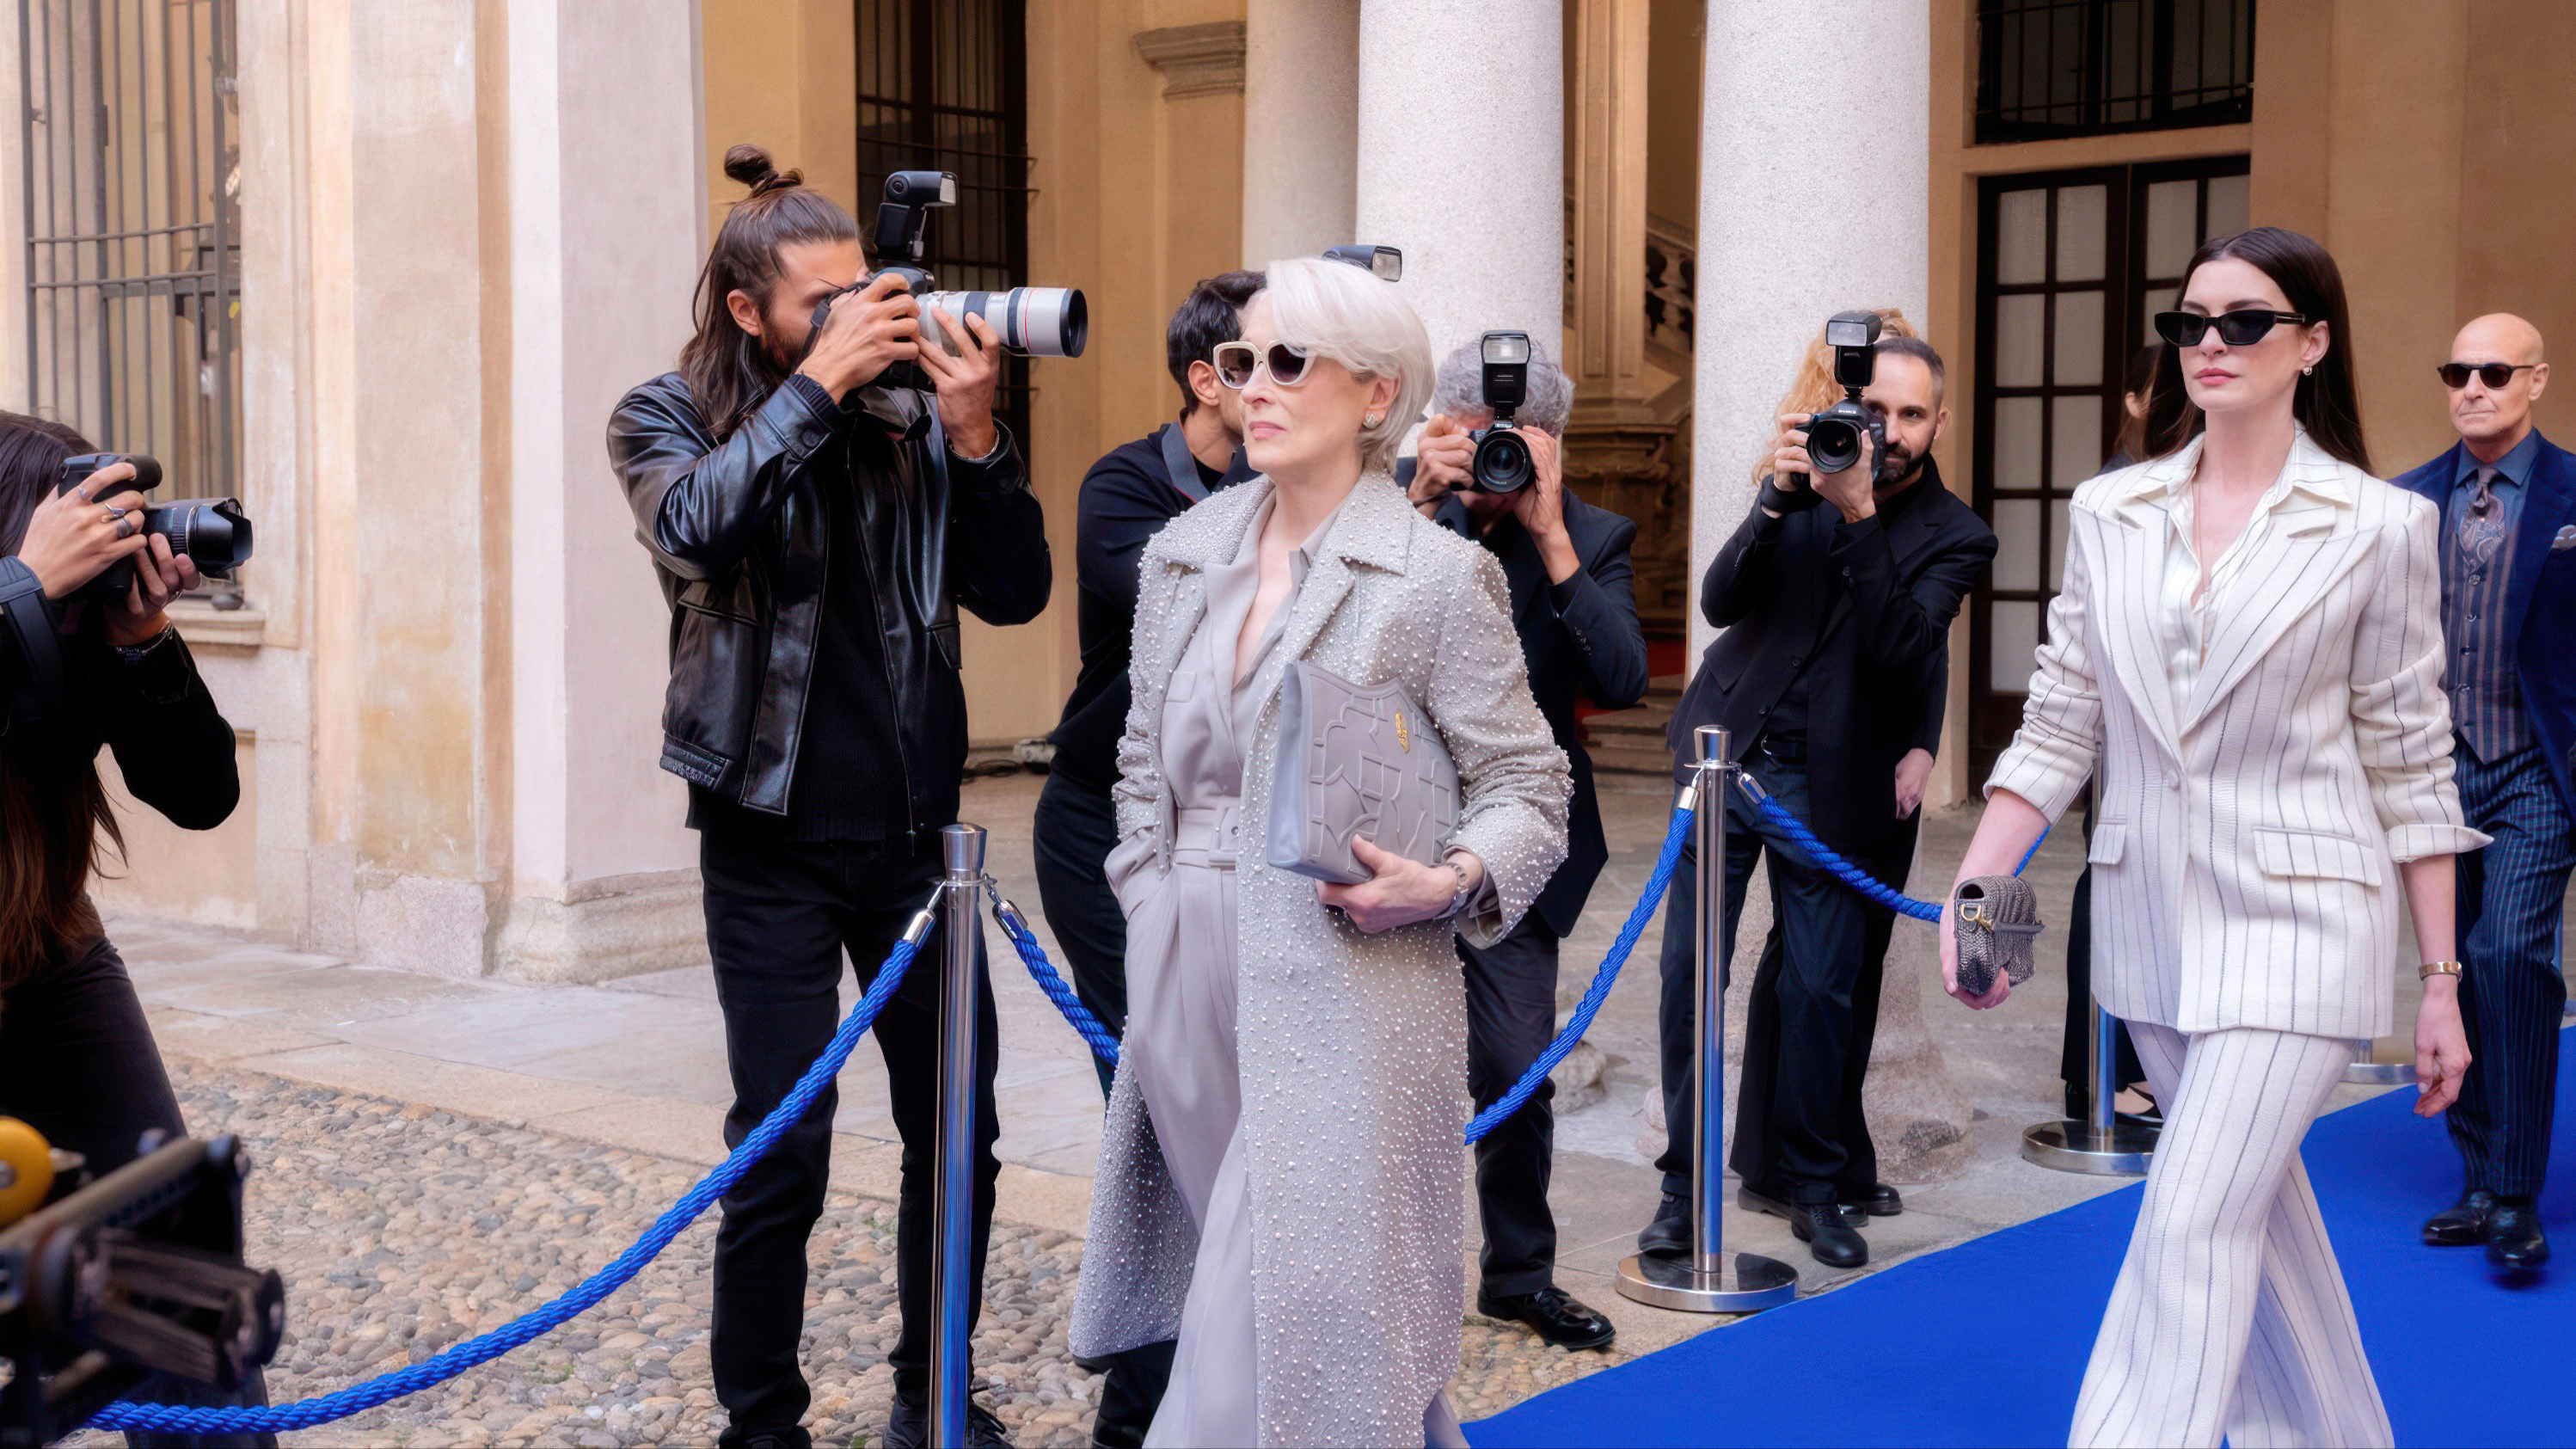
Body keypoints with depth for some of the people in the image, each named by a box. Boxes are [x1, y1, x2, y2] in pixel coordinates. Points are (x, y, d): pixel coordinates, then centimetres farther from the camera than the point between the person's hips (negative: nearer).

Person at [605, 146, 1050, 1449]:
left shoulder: (908, 422, 4)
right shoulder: (666, 420, -1)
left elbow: (1014, 594, 0)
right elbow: (693, 526, -23)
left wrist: (973, 432, -12)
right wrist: (818, 382, -22)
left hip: (914, 830, 3)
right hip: (774, 844, -3)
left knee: (957, 1135, 10)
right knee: (781, 1155, -1)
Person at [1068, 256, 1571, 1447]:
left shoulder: (1438, 575, -6)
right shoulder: (1182, 554, 11)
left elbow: (1526, 786, -3)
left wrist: (1448, 883, -21)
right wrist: (1154, 917, 11)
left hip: (1345, 984, -6)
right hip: (1187, 987, 6)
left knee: (1281, 1324, -7)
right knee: (1230, 1276, 15)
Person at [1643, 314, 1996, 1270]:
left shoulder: (1955, 538, -1)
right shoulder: (1809, 476, 5)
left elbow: (1900, 647, -18)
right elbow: (1719, 601, -4)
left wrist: (1858, 517, -25)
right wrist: (1779, 500, -18)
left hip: (1827, 784, -1)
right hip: (1727, 751, 2)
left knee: (1820, 987, 1)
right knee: (1688, 966, 0)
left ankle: (1815, 1181, 18)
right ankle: (1683, 1180, 11)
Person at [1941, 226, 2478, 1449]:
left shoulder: (2378, 528, -4)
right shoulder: (2108, 514, 5)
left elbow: (2411, 764, -2)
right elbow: (2061, 722, 6)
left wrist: (2442, 983, -1)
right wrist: (1973, 886, -4)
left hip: (2296, 925, -4)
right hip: (2150, 920, 5)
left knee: (2192, 1225, -12)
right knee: (2257, 1212, 17)